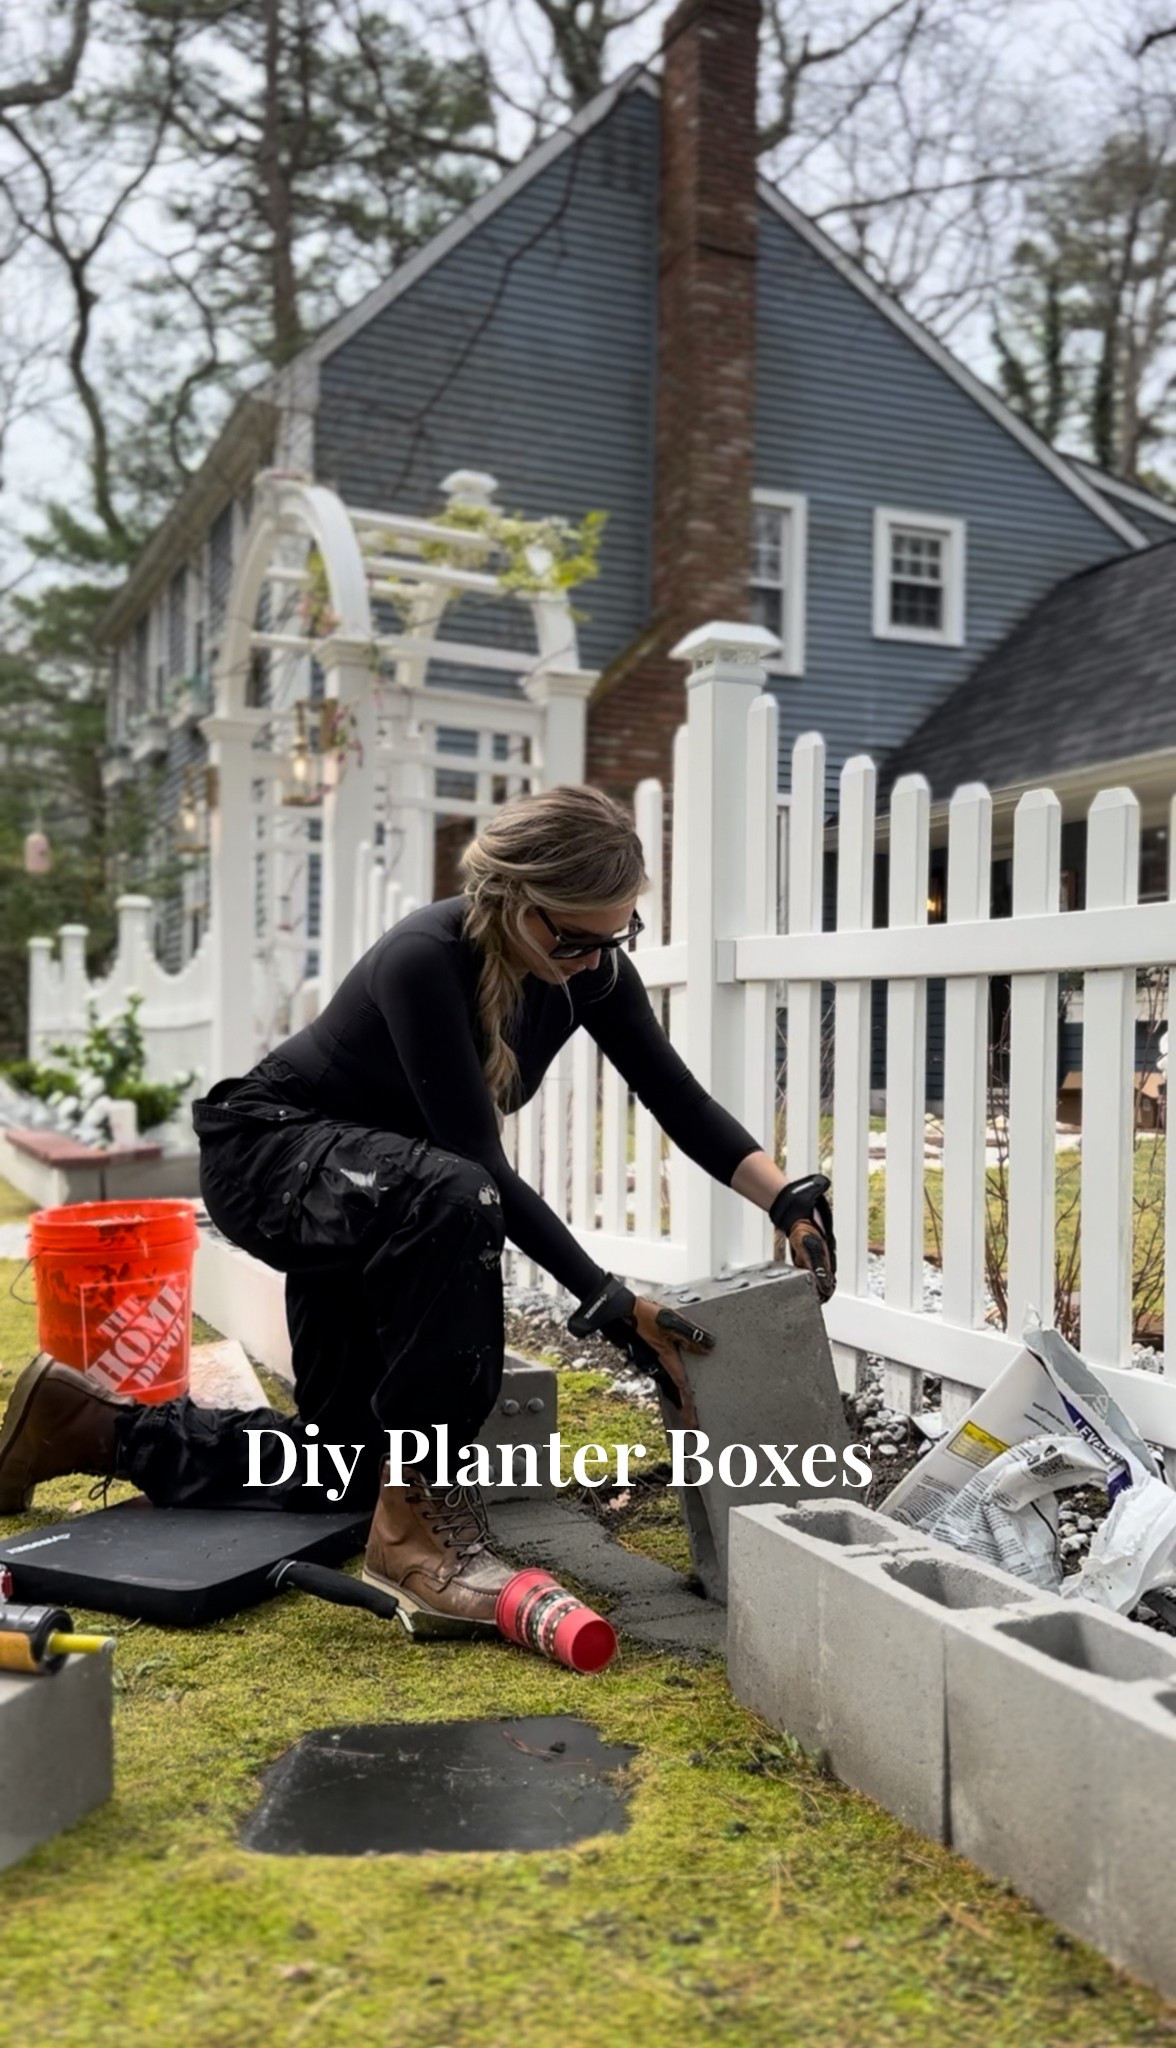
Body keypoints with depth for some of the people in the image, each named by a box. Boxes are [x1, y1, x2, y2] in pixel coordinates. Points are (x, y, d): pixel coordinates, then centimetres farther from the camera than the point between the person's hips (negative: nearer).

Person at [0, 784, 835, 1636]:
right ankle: (417, 1520, -27)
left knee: (347, 1469, 10)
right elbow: (484, 1167, -36)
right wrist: (612, 1305, -38)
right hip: (268, 1152, -8)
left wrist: (792, 1200, -24)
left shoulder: (589, 967, -14)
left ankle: (93, 1423, 27)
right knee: (452, 1195, -42)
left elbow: (683, 1102, -10)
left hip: (373, 1189, 8)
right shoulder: (426, 959, -34)